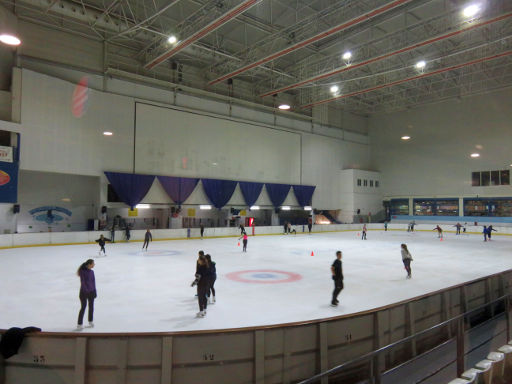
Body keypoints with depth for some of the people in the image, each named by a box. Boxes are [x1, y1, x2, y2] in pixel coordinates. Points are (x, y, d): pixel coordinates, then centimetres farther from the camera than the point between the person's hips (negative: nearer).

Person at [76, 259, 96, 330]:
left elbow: (93, 282, 8)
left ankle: (90, 321, 29)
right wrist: (86, 290, -19)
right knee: (83, 307, -2)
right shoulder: (82, 272, -15)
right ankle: (79, 324, 7)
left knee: (91, 306, 13)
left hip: (91, 292, 6)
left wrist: (94, 291, 8)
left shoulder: (91, 272, 4)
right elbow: (83, 282, -17)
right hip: (84, 292, -6)